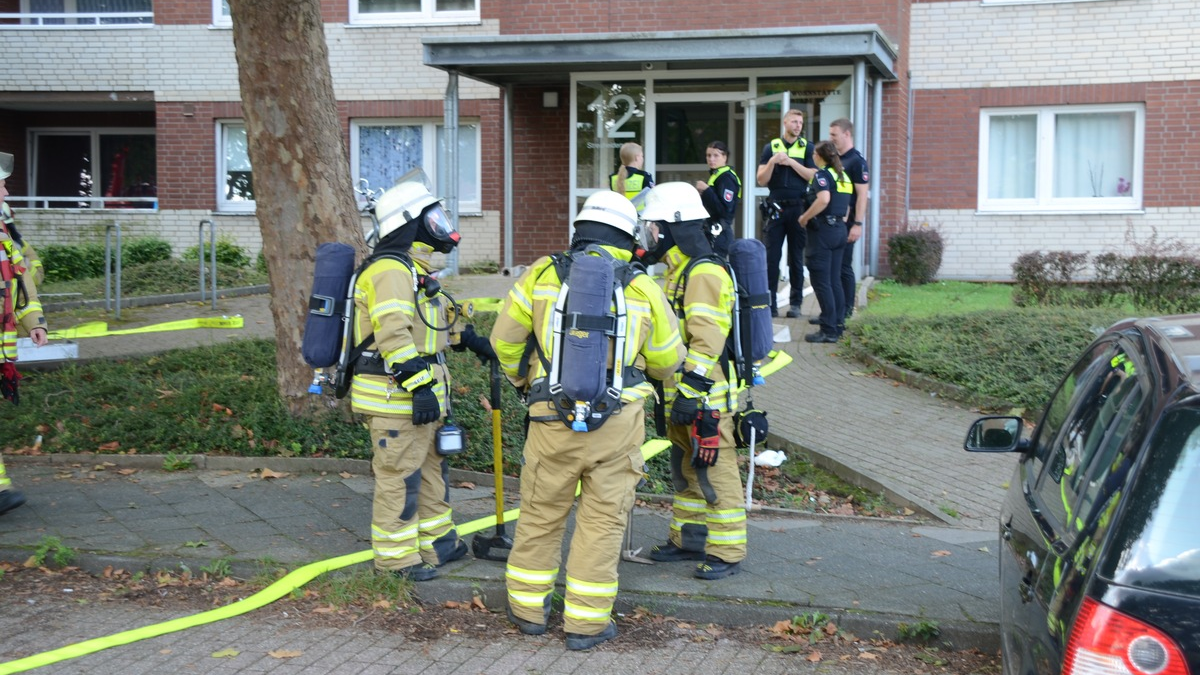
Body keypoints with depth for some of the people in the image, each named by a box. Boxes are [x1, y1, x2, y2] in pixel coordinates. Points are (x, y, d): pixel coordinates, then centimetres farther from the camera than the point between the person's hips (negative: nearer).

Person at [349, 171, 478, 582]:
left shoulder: (410, 270, 16)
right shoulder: (391, 271, -18)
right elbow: (393, 335, -27)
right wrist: (419, 386, -29)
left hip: (418, 394, 11)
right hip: (395, 398, -11)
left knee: (430, 469, 20)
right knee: (399, 477, -1)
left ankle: (437, 542, 32)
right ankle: (396, 556, 10)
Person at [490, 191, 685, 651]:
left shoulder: (543, 275, -1)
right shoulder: (641, 287, -1)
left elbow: (505, 340, 5)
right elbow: (667, 359, 7)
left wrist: (523, 380, 24)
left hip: (553, 420, 1)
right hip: (619, 423, -1)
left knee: (540, 513, 16)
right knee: (602, 519, 9)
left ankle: (528, 607, 27)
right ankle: (585, 621, 13)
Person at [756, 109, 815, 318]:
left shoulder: (807, 148, 6)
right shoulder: (771, 148, 7)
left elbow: (813, 176, -5)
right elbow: (761, 180, 2)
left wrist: (791, 162, -13)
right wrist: (772, 162, -13)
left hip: (798, 208, -1)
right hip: (776, 207, 1)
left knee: (796, 257, 4)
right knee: (772, 256, 0)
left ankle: (796, 303, 9)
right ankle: (769, 302, 3)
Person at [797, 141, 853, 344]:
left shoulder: (822, 174, -11)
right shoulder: (843, 176, 15)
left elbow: (823, 198, -28)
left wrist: (805, 218, -19)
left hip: (822, 229, -8)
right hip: (839, 229, 8)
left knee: (821, 281, -5)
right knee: (834, 280, 13)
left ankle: (829, 331, -6)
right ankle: (837, 325, 15)